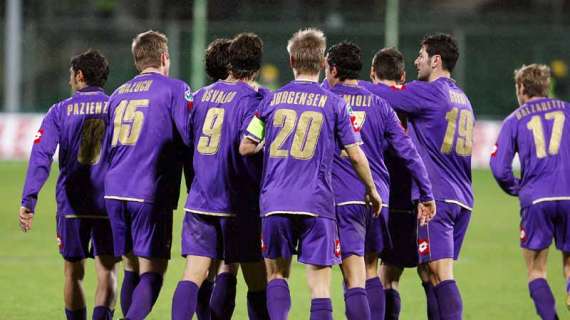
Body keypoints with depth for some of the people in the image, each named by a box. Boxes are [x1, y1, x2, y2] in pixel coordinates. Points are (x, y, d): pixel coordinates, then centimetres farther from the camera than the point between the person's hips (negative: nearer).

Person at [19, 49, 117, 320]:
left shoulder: (60, 111, 2)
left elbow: (41, 155, -8)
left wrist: (28, 200, -14)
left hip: (71, 205, 1)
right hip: (109, 205, -1)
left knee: (73, 274, 15)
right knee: (106, 273, -2)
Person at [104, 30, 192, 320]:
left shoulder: (118, 94, 18)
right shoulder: (174, 89, -2)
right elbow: (191, 136, -12)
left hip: (114, 191, 6)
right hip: (151, 195, -6)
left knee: (131, 270, 16)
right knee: (152, 274, -6)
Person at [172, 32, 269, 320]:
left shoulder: (202, 95, 9)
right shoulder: (251, 99, -9)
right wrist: (262, 183, -7)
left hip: (199, 200, 5)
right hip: (238, 203, -5)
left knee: (193, 274, -2)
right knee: (257, 280, 5)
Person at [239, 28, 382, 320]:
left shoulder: (273, 100, 5)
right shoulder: (333, 104, 1)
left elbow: (246, 147, 7)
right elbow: (355, 156, 3)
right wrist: (372, 190, 18)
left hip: (275, 202, 2)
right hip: (317, 204, -2)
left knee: (277, 273, 14)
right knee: (320, 282, 0)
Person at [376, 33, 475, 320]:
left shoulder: (427, 92, -8)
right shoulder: (461, 97, 18)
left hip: (435, 197, -8)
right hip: (462, 199, 8)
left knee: (441, 273, -13)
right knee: (432, 273, 10)